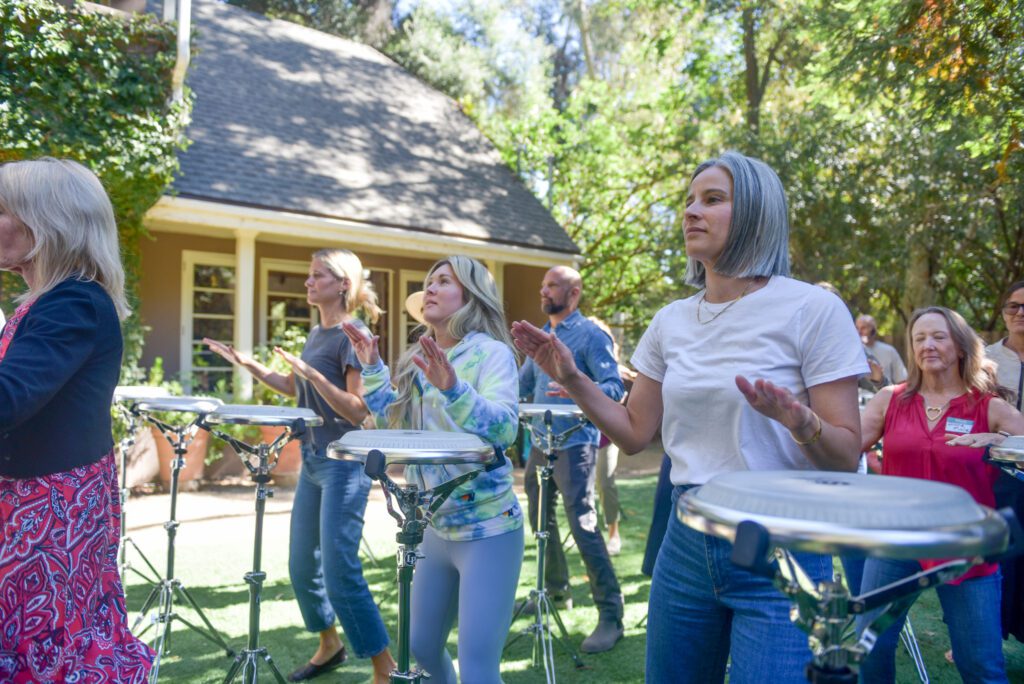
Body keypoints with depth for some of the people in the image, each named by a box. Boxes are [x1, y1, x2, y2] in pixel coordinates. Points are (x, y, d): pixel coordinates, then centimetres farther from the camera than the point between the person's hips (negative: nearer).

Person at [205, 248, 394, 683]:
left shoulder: (352, 335, -15)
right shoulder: (315, 334, 11)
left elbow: (360, 411, -21)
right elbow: (297, 390, 23)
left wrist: (314, 375, -31)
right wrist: (248, 364, 15)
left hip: (345, 464, -9)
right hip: (312, 461, 9)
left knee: (339, 572, -9)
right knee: (301, 566, 16)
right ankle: (329, 645, 36)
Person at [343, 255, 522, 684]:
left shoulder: (491, 352, -14)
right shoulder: (419, 359, 8)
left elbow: (503, 427, -29)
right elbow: (391, 420, 18)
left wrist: (453, 389, -42)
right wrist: (372, 367, 8)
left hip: (487, 530, -8)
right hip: (436, 527, 8)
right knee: (423, 649, 20)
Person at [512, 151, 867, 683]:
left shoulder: (812, 309, -11)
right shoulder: (671, 321, 6)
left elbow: (847, 457, -10)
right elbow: (634, 433, 11)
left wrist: (799, 422, -30)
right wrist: (572, 379, -1)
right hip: (686, 541, 5)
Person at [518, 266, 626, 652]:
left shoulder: (591, 335, -7)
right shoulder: (540, 336, 16)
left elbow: (615, 387, -16)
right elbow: (522, 384, 21)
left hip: (574, 444, -8)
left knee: (583, 526, -12)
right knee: (540, 521, 16)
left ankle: (611, 616, -4)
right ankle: (555, 590, 35)